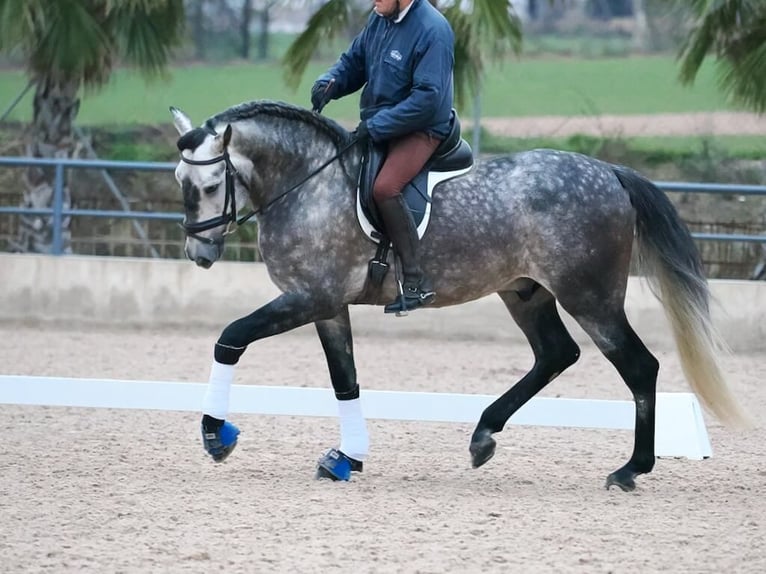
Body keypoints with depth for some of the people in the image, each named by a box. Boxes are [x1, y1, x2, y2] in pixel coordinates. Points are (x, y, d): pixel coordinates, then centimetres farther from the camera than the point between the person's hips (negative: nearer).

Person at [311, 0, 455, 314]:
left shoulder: (432, 30, -20)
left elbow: (427, 99, -24)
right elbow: (354, 62, 16)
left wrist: (376, 126, -24)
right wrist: (330, 82, -7)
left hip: (419, 131, -9)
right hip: (375, 126, 9)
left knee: (385, 187, -32)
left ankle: (416, 282, -28)